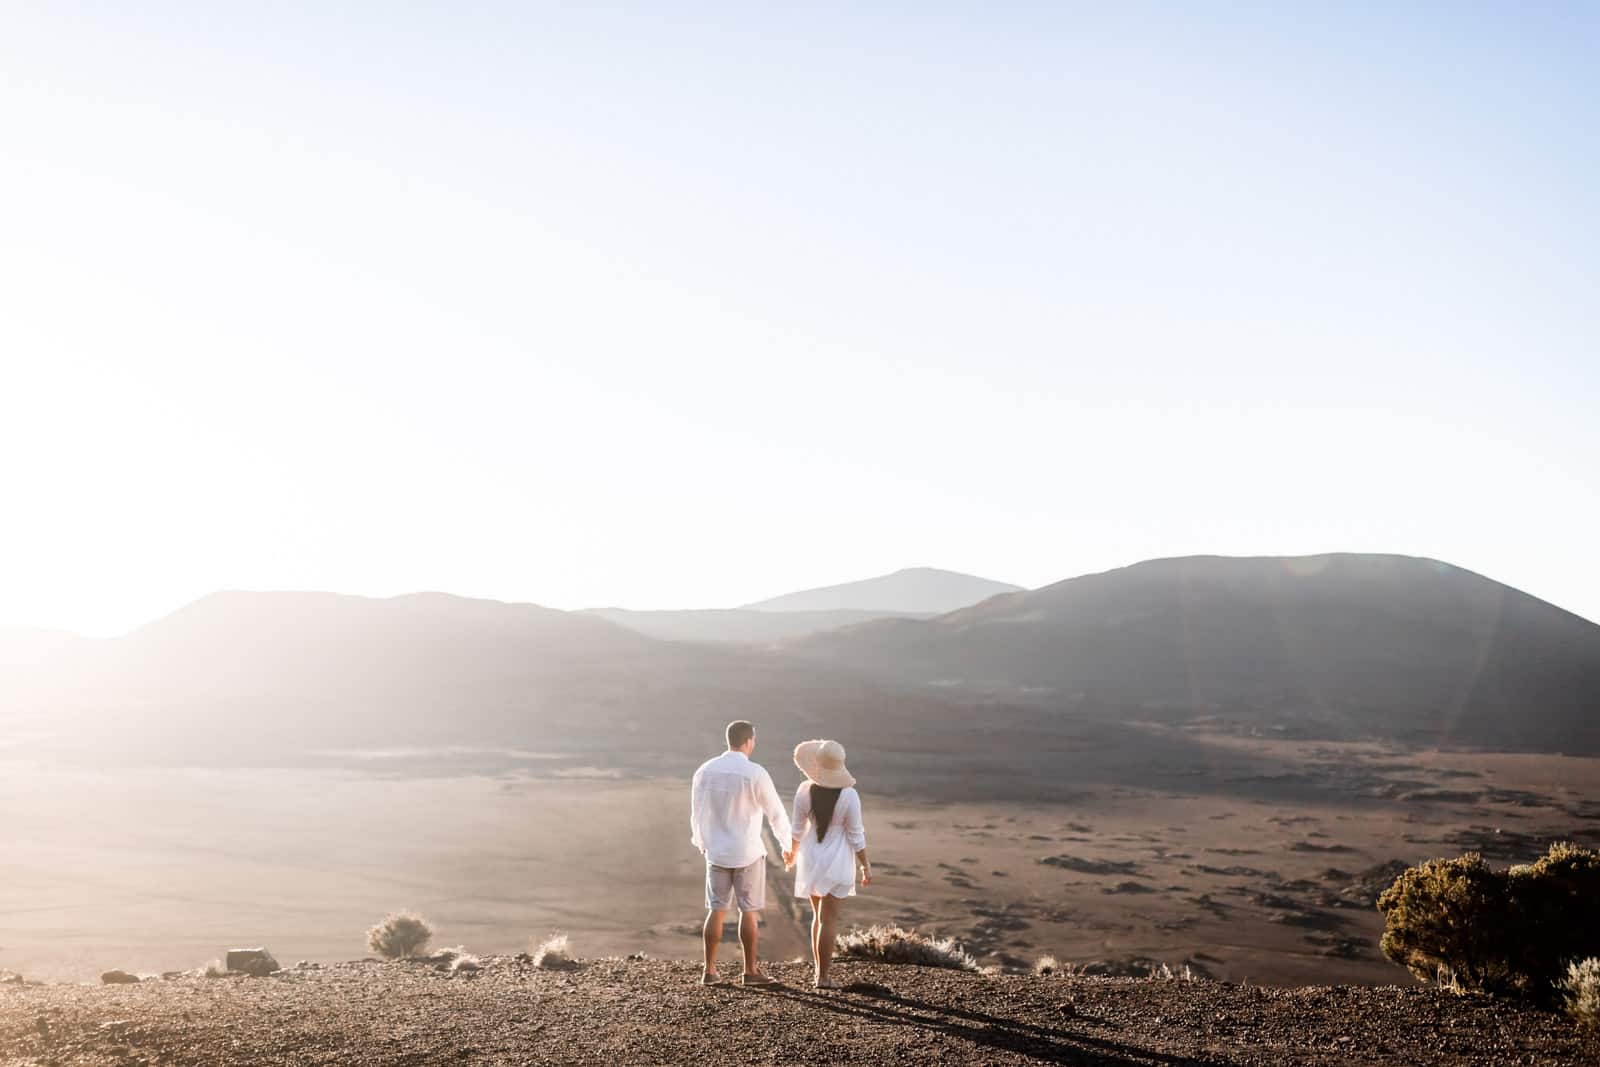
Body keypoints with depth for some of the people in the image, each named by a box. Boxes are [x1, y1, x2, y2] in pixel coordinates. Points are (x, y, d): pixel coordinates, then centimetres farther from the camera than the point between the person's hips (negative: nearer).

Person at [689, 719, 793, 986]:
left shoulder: (705, 771, -2)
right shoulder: (755, 773, -14)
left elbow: (697, 813, 7)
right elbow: (775, 812, -6)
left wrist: (701, 842, 27)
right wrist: (787, 839, 13)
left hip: (717, 852, 4)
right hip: (748, 853, -4)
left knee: (716, 910, 10)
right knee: (749, 911, 5)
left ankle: (709, 971, 9)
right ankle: (750, 971, 9)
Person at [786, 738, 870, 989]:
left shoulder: (805, 791, -11)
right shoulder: (849, 795, -19)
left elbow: (798, 829, -1)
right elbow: (856, 836, -13)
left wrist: (792, 852, 18)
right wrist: (866, 867, -2)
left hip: (811, 859, 3)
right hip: (838, 862, -3)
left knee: (819, 915, 20)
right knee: (829, 919, 3)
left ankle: (817, 968, 25)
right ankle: (823, 977, 5)